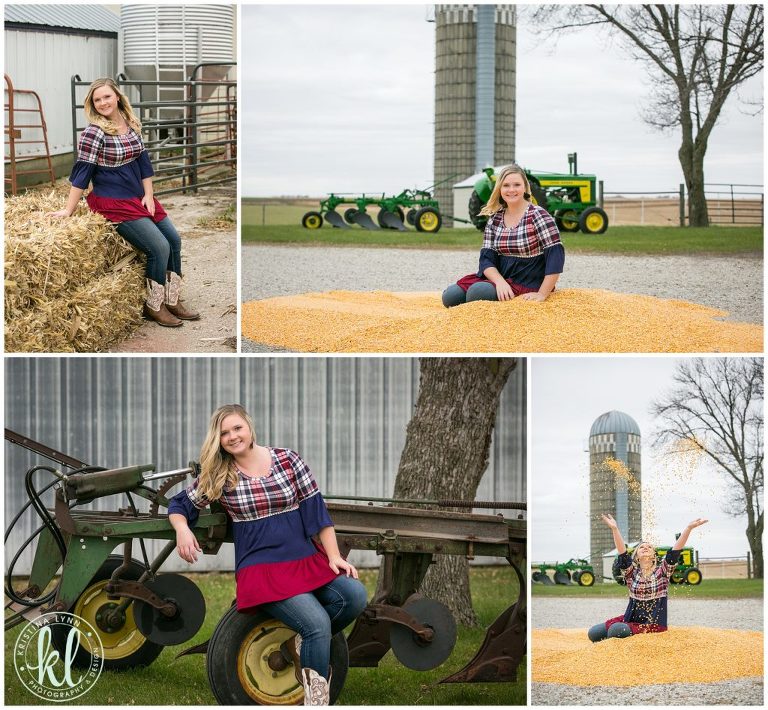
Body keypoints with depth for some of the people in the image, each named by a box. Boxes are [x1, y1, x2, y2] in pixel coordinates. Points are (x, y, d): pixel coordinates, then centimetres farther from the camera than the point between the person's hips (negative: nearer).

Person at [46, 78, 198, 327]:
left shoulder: (131, 125, 3)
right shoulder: (94, 132, -18)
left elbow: (143, 160, 8)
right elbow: (82, 171, -19)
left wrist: (149, 195, 0)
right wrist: (68, 210, -18)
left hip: (138, 198, 8)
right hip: (113, 203, -8)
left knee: (174, 240, 8)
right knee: (159, 247, -14)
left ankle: (172, 301, 19)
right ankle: (154, 307, 2)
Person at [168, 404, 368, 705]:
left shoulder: (288, 460, 5)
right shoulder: (218, 476, 4)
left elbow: (316, 511, 4)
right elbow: (179, 505, 14)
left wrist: (334, 557, -3)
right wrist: (182, 529, -10)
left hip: (307, 558, 3)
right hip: (260, 567, -3)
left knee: (355, 595, -24)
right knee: (317, 623, -25)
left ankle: (302, 642, -2)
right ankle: (315, 697, -13)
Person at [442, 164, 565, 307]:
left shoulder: (537, 215, -10)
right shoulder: (495, 219, 7)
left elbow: (555, 255, -17)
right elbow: (487, 258, 1)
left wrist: (542, 295, -22)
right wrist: (500, 282, -20)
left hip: (527, 289, -6)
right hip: (502, 279, 6)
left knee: (477, 292, -28)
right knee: (450, 296, -14)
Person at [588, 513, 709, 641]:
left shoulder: (662, 572, 1)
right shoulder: (632, 573, 4)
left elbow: (675, 552, -12)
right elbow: (622, 554, -11)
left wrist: (689, 528, -25)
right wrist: (614, 529, -26)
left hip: (654, 625, -3)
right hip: (631, 620, 3)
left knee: (617, 631, -28)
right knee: (594, 633, -17)